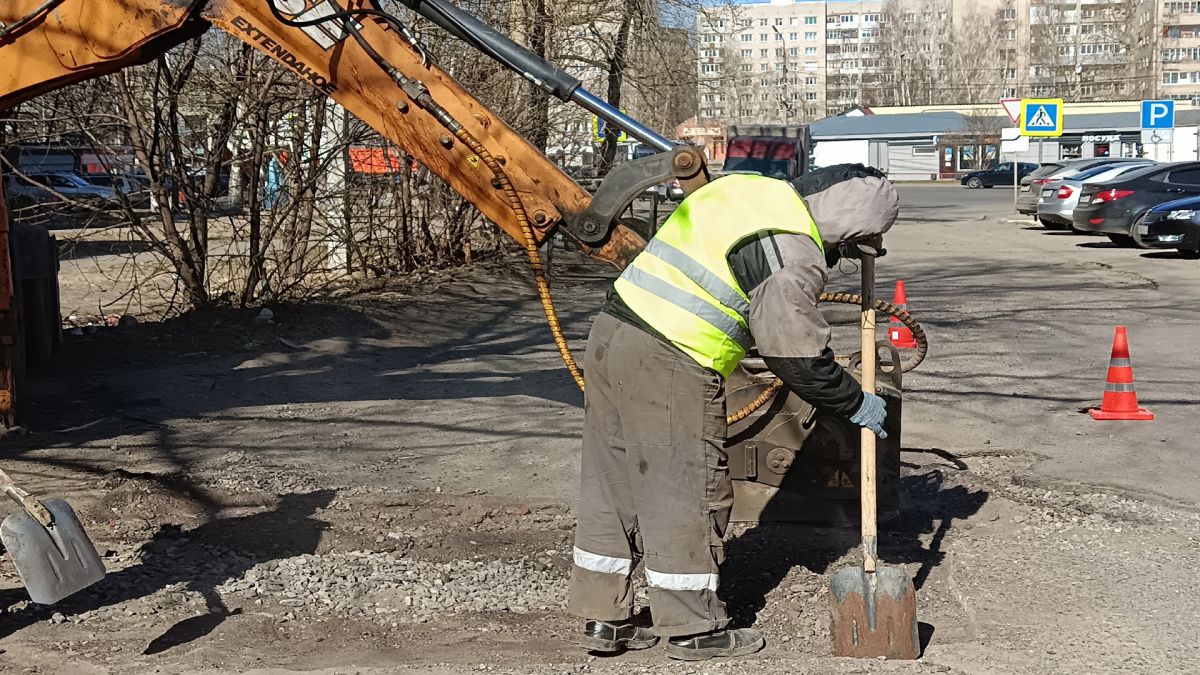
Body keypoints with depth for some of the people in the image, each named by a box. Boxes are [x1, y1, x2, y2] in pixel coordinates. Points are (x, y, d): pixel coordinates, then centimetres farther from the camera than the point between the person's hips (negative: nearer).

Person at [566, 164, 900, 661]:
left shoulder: (745, 189, 13)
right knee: (688, 495, 5)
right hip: (669, 366, -9)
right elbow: (797, 356, -10)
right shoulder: (794, 256, -13)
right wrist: (855, 404, 5)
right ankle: (694, 630, 18)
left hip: (611, 333, 9)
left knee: (611, 486, 15)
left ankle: (602, 618, 25)